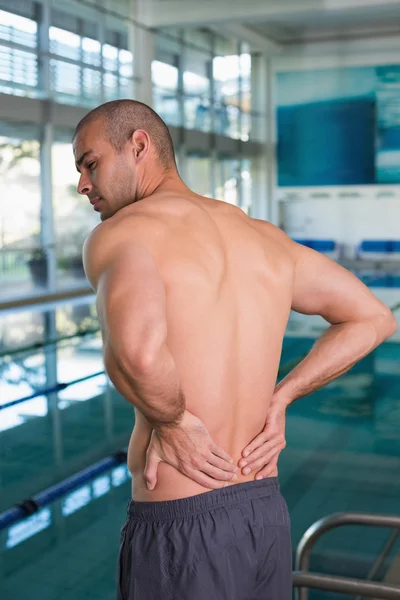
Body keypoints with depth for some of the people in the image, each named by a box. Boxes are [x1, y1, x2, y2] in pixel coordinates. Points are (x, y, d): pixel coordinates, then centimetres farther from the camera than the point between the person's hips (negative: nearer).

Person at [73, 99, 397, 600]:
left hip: (179, 527, -6)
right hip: (268, 514, 7)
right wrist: (278, 398, 9)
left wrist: (171, 420, -14)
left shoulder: (117, 234, -13)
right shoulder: (263, 236, 8)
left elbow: (136, 348, -35)